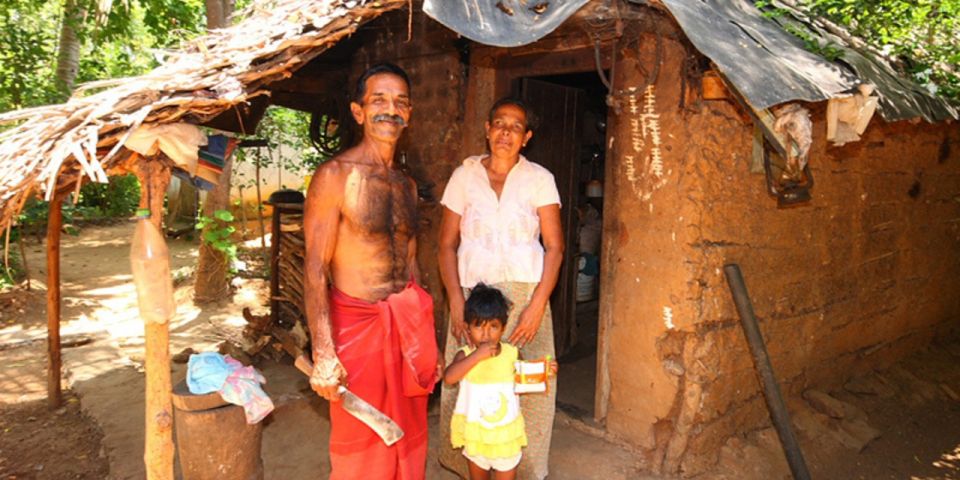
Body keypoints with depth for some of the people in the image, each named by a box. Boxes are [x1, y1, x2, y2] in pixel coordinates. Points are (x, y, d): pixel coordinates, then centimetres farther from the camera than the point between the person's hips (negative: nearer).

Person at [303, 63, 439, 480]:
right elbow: (315, 268, -15)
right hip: (357, 321, -6)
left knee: (407, 436, 17)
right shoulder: (335, 176, -11)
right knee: (360, 444, 8)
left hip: (408, 321, 6)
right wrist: (323, 354, -21)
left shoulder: (406, 186, 9)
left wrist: (424, 336, 14)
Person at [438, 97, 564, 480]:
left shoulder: (539, 179, 3)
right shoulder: (464, 176, 5)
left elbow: (554, 246, -1)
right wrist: (456, 301, -8)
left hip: (525, 294, 0)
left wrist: (537, 305, -12)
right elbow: (447, 244, 4)